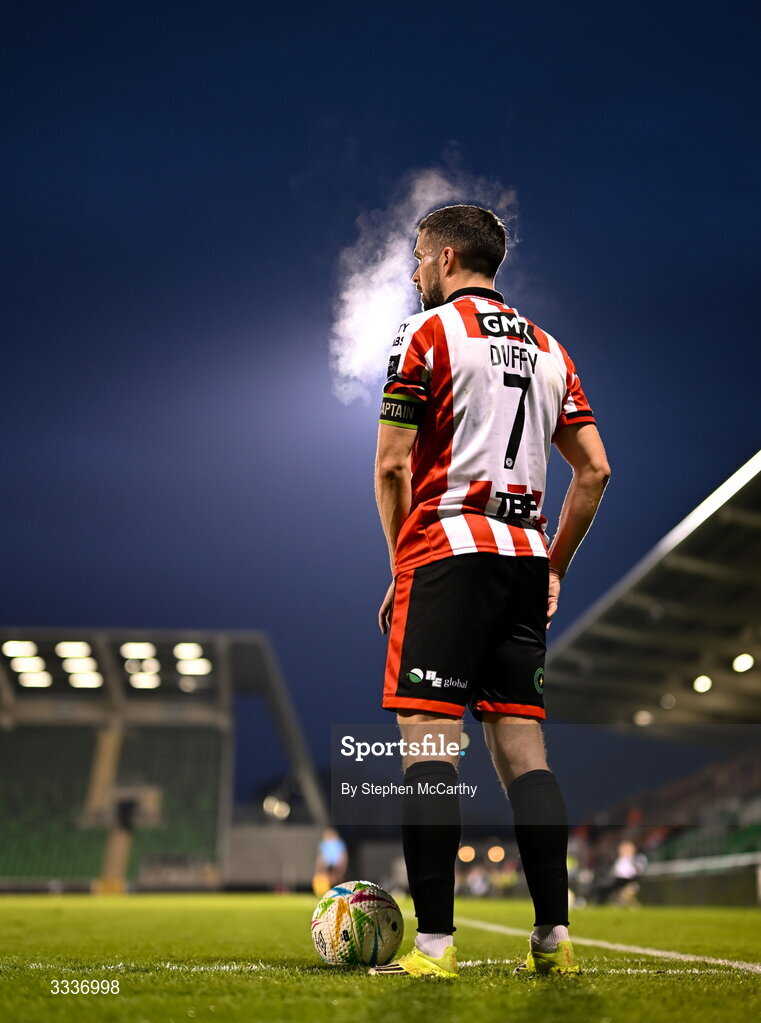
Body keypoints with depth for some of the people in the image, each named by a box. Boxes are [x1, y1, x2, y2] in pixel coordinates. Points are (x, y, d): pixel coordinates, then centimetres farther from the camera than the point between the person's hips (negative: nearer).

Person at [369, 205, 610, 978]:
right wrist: (553, 567, 18)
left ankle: (434, 943, -7)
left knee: (427, 743, -5)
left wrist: (400, 567, 5)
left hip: (449, 549, -6)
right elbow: (594, 469, 14)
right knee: (520, 746, 8)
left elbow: (392, 465, -5)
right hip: (524, 558, 6)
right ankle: (553, 939, 8)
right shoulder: (548, 348, 18)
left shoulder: (428, 332, 0)